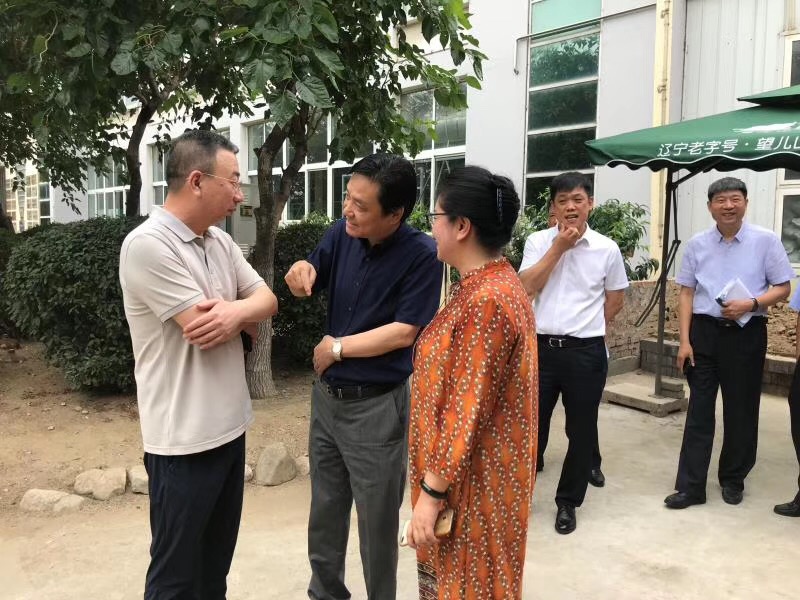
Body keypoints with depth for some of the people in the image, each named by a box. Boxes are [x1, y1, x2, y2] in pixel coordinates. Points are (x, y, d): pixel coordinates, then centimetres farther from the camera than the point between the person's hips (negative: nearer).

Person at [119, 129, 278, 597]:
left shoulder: (222, 242, 7)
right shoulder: (148, 245, -19)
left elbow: (268, 301, 4)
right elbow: (203, 329, -23)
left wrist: (235, 310, -17)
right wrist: (244, 313, -3)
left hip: (230, 425, 8)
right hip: (184, 438, -8)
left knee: (217, 562, 21)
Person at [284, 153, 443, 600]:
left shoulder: (422, 255, -18)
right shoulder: (343, 233, -3)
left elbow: (405, 332, -21)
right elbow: (311, 283, 8)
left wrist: (337, 348, -12)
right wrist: (302, 271, -16)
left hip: (377, 407, -6)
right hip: (327, 395, 6)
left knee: (378, 522, 11)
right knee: (325, 512, 21)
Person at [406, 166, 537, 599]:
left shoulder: (484, 299, -26)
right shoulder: (495, 282, 7)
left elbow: (467, 410, -26)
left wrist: (431, 491, -20)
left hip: (471, 481, -10)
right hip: (472, 471, 10)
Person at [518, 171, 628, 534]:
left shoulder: (606, 249, 0)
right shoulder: (538, 242, 1)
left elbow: (615, 301, 11)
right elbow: (526, 287, -13)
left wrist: (584, 326, 6)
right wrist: (558, 247, -12)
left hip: (586, 352, 0)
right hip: (542, 348, 0)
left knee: (581, 430, 10)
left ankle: (568, 502, 28)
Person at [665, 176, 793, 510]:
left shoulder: (766, 240, -2)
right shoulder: (697, 243, 3)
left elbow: (783, 288, 1)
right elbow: (686, 293, 4)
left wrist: (750, 304, -18)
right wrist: (684, 341, -2)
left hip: (747, 333, -1)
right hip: (704, 332, 1)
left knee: (740, 410, 11)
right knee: (699, 410, 4)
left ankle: (733, 479, 30)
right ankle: (691, 486, 10)